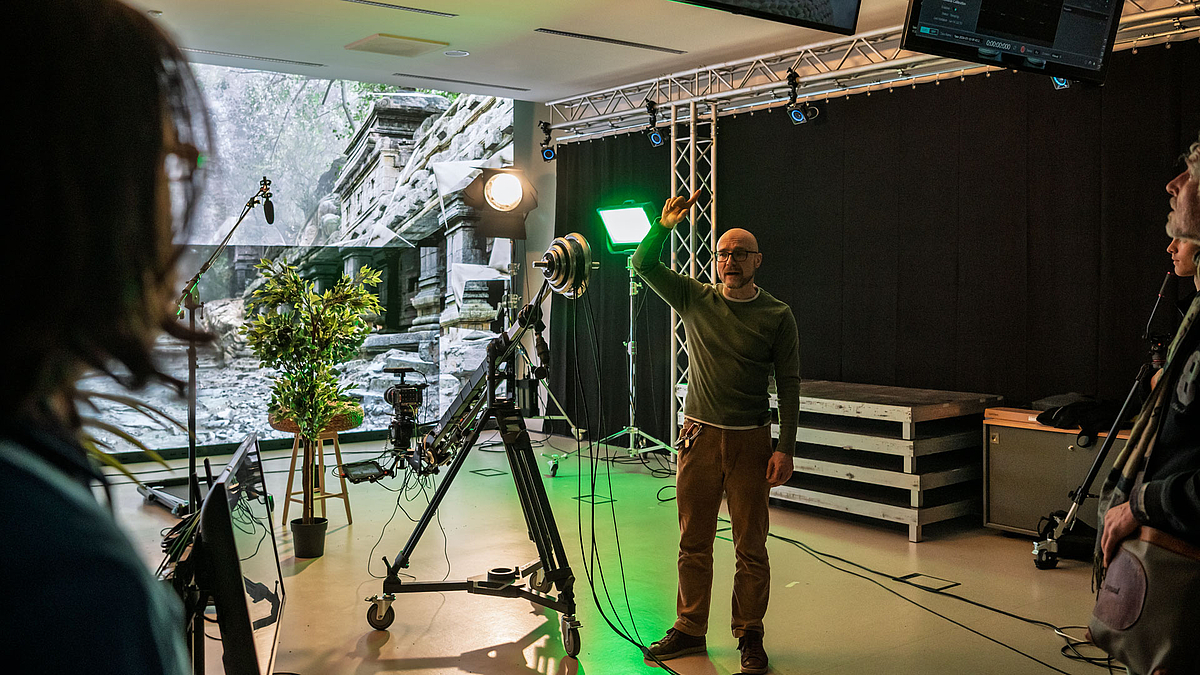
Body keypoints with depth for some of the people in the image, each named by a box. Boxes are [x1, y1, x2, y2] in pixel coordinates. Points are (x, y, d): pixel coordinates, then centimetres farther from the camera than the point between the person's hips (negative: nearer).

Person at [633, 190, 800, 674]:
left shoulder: (777, 316, 0)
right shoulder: (695, 300, 6)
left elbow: (789, 384, -1)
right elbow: (644, 265, 3)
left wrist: (785, 448, -7)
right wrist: (663, 227, -13)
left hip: (750, 441, -2)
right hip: (699, 435, 2)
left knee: (751, 547, 3)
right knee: (693, 542, 10)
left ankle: (750, 636, 17)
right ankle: (690, 630, 23)